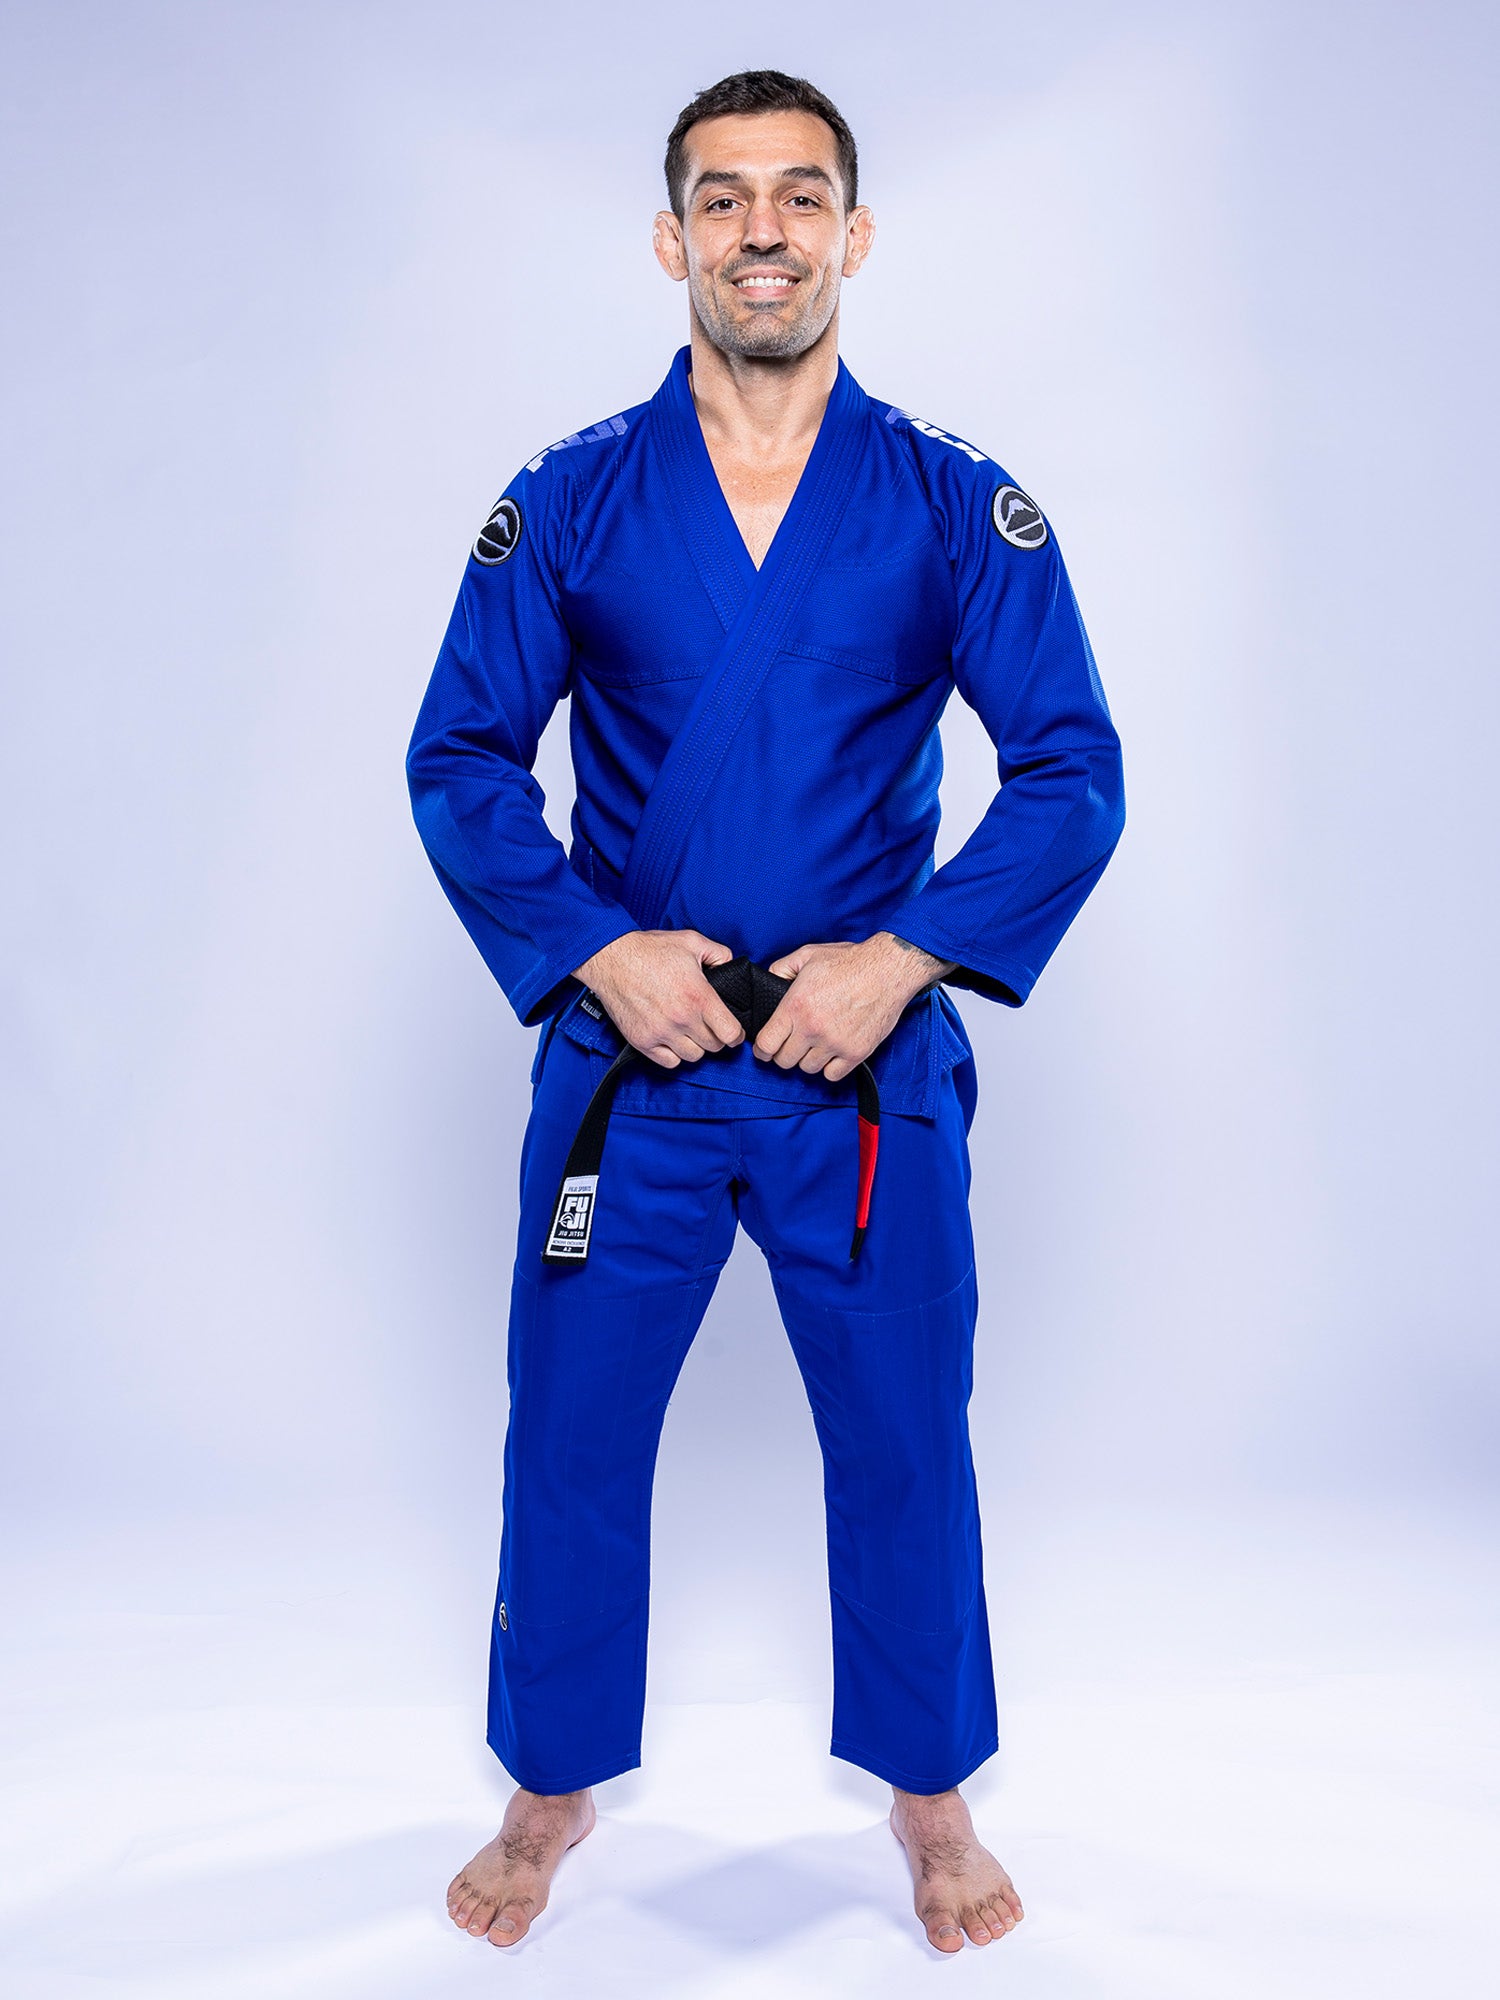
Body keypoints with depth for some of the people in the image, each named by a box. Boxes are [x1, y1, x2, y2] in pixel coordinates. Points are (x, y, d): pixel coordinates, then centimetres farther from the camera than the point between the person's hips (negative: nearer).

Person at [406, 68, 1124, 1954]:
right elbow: (459, 757, 2)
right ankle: (553, 1791, 38)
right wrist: (596, 950, -11)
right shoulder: (567, 501, 0)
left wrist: (906, 955, -14)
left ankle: (929, 1795, 39)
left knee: (903, 1443, 12)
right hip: (625, 1052, 1)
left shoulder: (957, 505, -2)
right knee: (571, 1438, 12)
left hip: (872, 1061, 0)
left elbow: (1074, 770, -3)